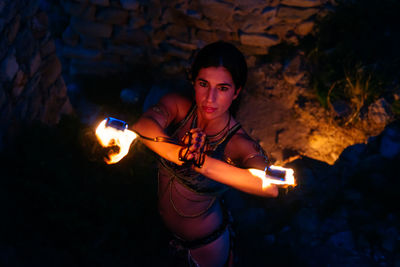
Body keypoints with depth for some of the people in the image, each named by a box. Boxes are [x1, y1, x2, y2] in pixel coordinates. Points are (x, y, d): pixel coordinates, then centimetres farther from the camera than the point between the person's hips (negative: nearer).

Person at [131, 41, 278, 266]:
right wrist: (180, 153, -61)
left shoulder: (239, 144, -33)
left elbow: (270, 187, -53)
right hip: (165, 224, 4)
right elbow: (143, 125, -44)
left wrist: (201, 162, -60)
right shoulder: (177, 107, -23)